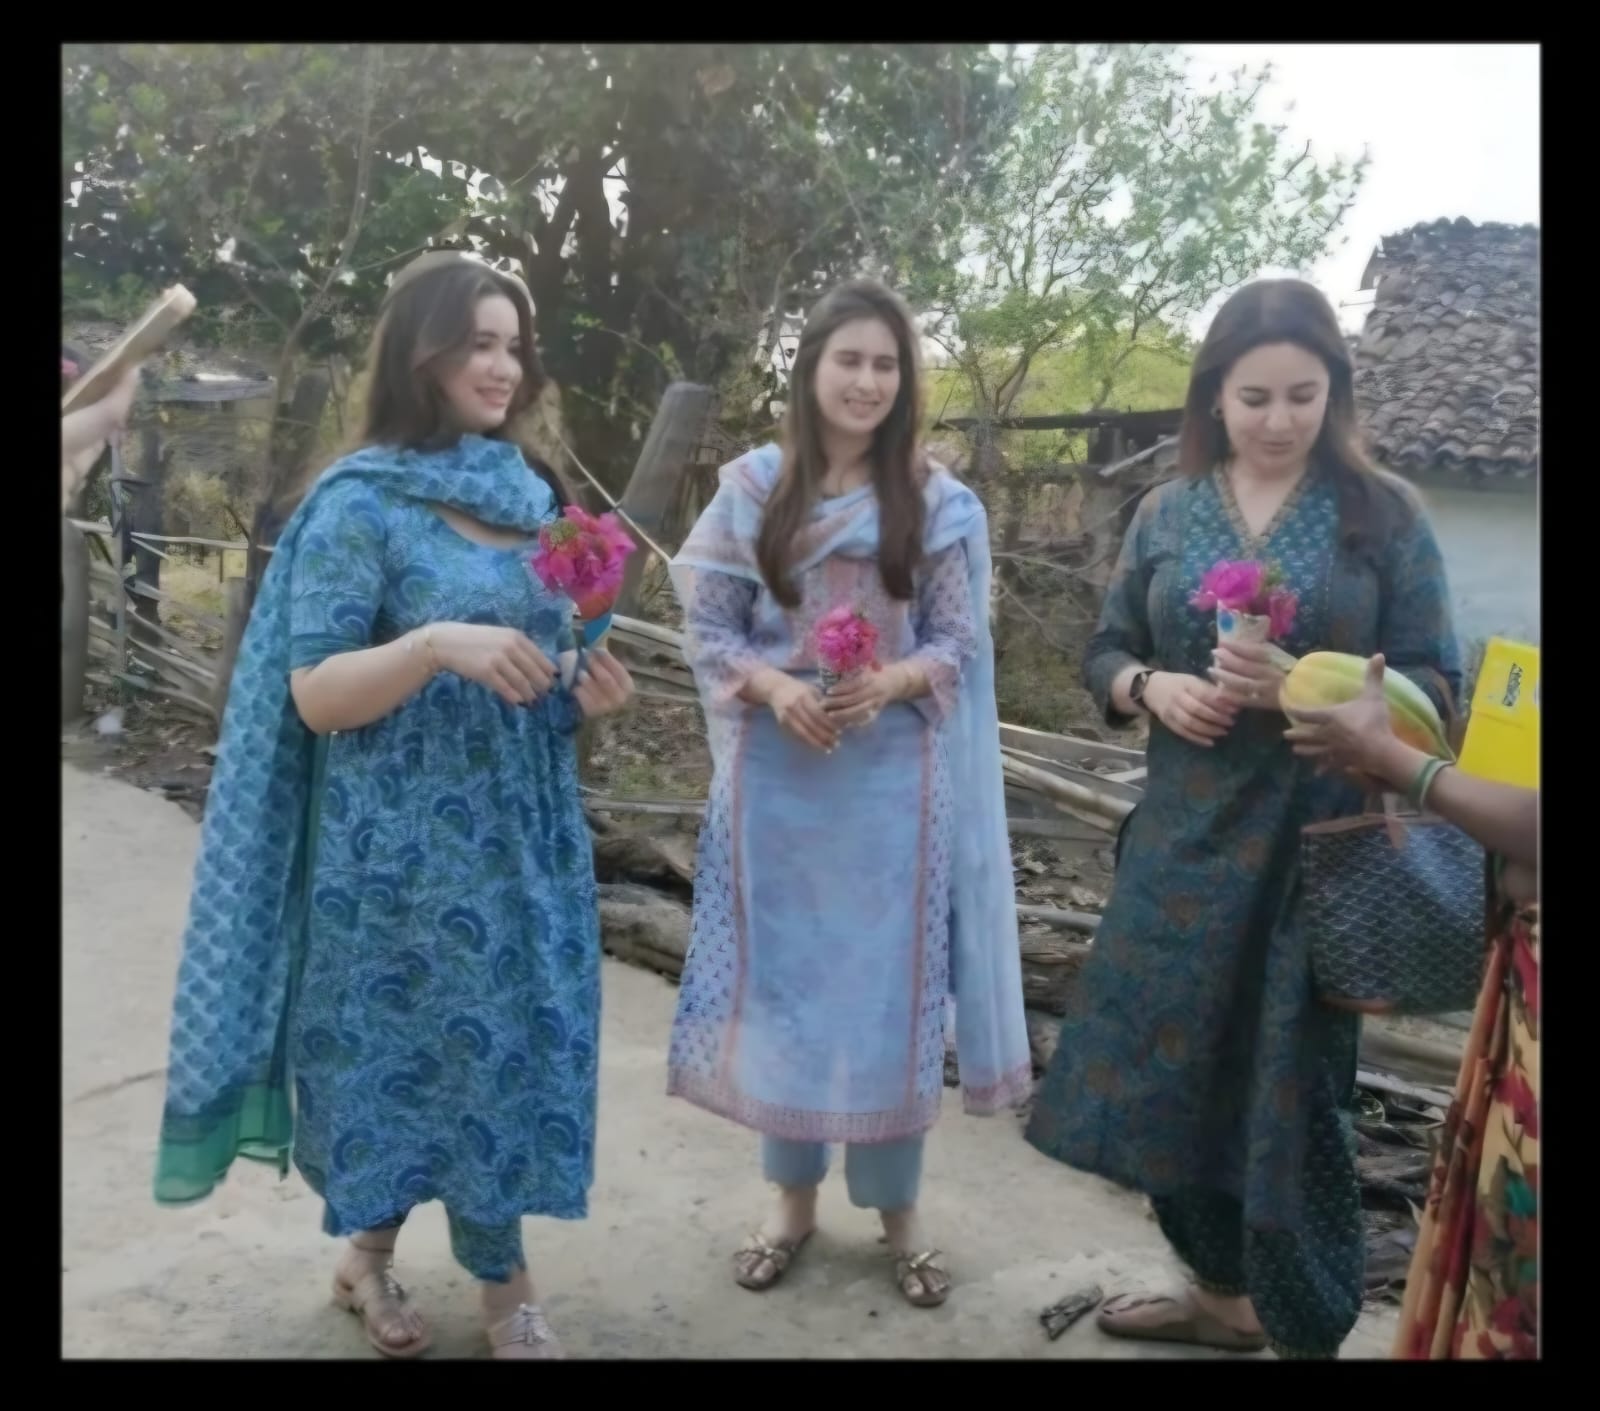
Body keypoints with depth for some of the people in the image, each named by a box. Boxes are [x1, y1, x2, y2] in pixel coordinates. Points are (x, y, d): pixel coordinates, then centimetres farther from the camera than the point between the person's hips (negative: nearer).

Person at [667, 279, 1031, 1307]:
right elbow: (708, 628, 1)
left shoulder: (939, 502, 1)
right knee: (784, 980, 9)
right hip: (778, 775, 1)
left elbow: (959, 644, 0)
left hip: (893, 778, 0)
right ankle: (795, 1195, 28)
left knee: (890, 984, 6)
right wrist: (773, 686, -17)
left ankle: (898, 1206, 25)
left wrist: (889, 683, -19)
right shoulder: (752, 488, 2)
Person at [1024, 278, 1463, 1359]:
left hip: (1318, 847, -4)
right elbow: (1106, 653, 11)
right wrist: (1152, 687, -11)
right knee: (1169, 1067, 12)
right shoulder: (1167, 514, 6)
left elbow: (1436, 685, -5)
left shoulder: (1384, 514, -3)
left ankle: (1307, 1331, 23)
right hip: (1185, 841, 4)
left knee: (1294, 1088, 3)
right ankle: (1224, 1292, 35)